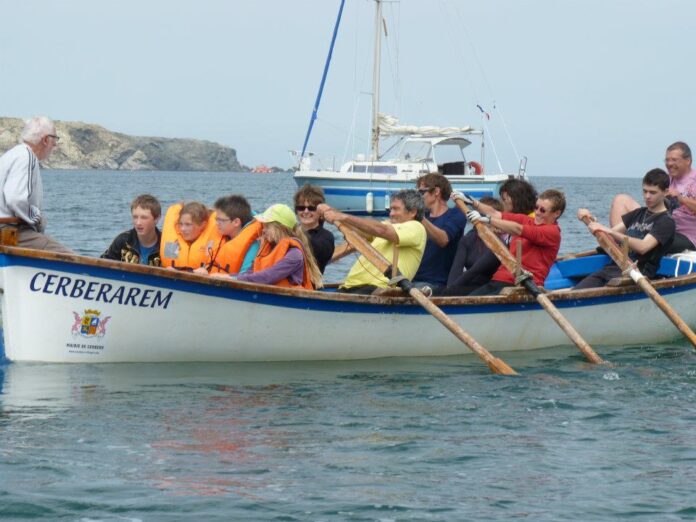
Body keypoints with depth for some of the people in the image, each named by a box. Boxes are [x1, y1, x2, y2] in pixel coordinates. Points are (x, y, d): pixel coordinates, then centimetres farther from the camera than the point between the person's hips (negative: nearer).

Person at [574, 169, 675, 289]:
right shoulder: (638, 214, 25)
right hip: (614, 267, 7)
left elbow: (643, 247, -19)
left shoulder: (666, 222, -1)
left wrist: (611, 232, -28)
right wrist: (591, 220, 0)